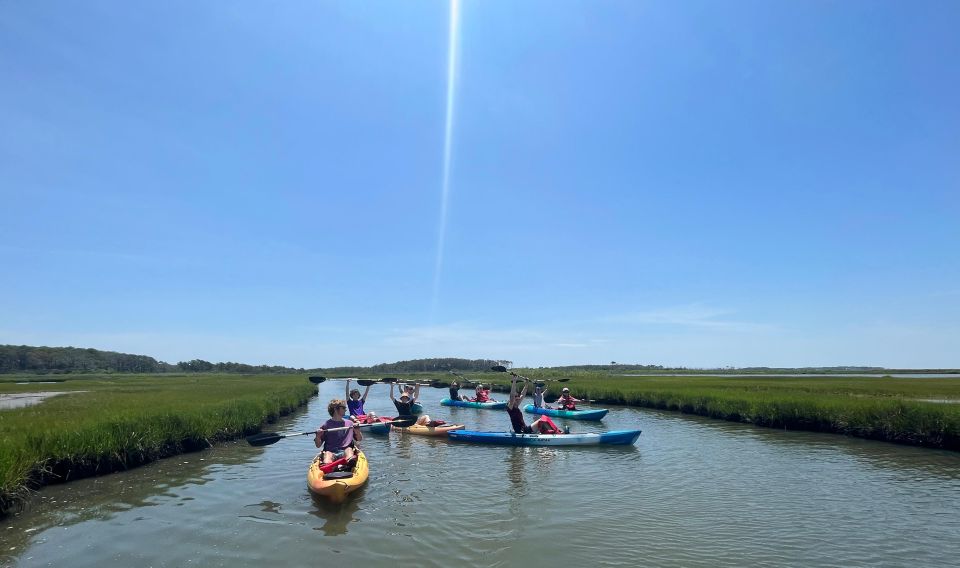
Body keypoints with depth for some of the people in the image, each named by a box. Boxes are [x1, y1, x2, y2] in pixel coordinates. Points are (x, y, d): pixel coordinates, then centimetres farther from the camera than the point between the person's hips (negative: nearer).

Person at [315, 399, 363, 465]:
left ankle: (350, 460, -62)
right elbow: (318, 445, 11)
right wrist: (318, 436, -9)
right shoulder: (326, 425, 12)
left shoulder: (349, 423, 19)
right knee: (327, 454, -32)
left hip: (345, 452, 1)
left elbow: (359, 439, 19)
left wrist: (357, 431, -2)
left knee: (349, 449, -30)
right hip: (331, 452, -1)